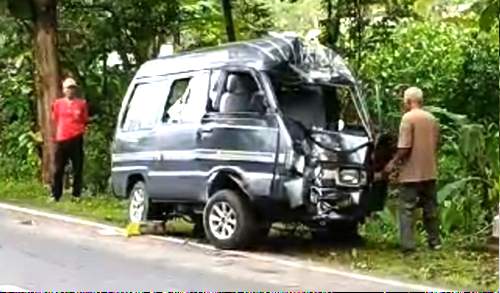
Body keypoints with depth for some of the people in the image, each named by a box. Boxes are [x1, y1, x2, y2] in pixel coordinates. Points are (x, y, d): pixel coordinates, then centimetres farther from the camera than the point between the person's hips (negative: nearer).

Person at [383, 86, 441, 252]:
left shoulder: (408, 118, -12)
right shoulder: (432, 119, 9)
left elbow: (404, 147, -17)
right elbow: (435, 144, 15)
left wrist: (393, 163, -5)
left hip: (412, 173, -7)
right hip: (429, 171, 7)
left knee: (407, 209, -2)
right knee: (430, 208, 16)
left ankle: (408, 245, -6)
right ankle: (434, 241, 23)